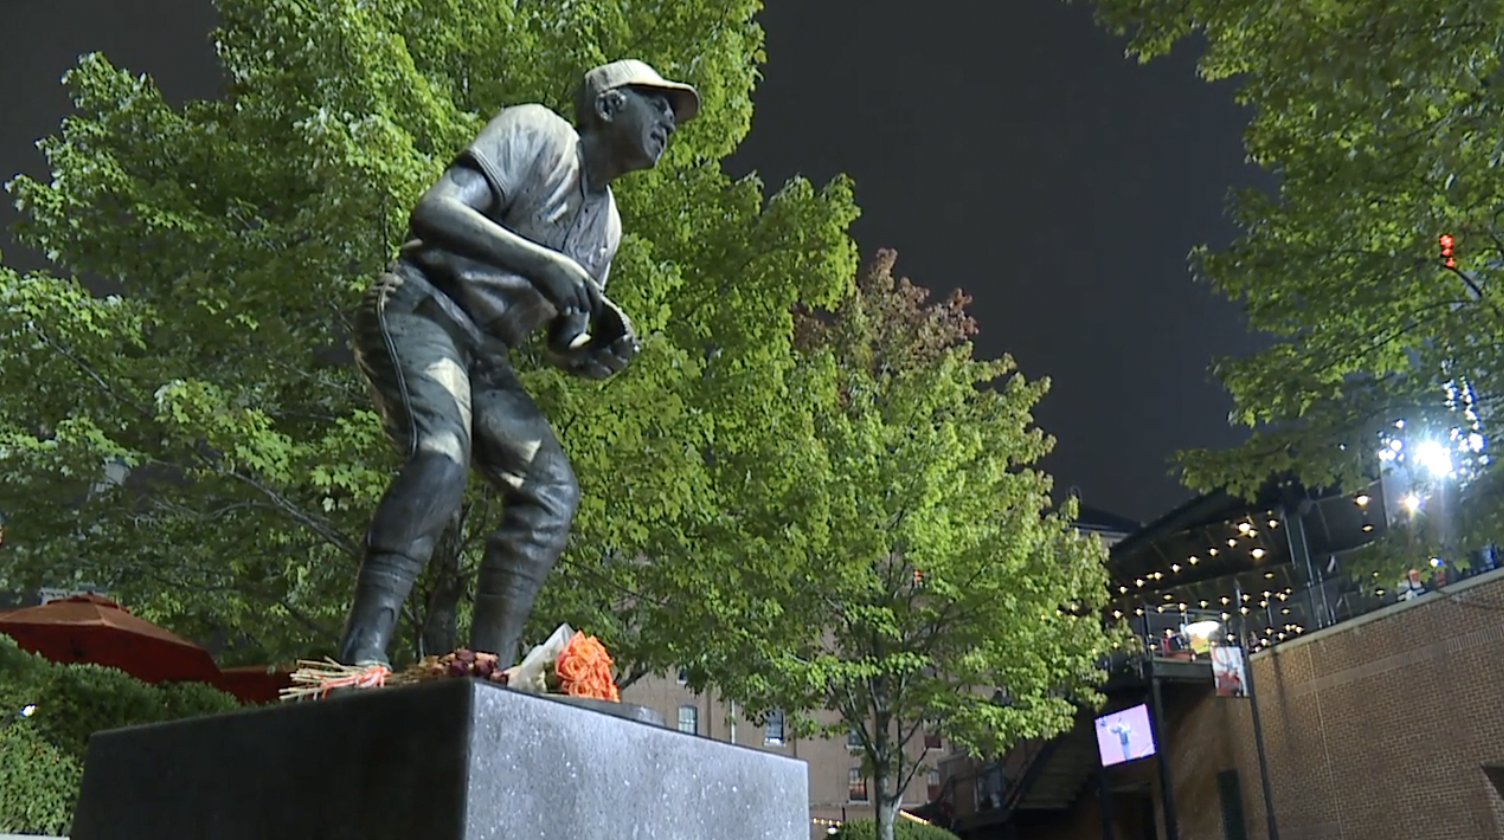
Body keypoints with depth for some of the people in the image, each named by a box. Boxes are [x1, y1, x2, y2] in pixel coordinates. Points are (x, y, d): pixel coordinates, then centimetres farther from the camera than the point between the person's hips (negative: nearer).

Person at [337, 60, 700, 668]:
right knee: (441, 458, -31)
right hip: (418, 312, -8)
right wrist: (540, 262, -28)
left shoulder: (606, 222, 16)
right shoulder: (535, 133, -5)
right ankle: (361, 656, -30)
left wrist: (600, 352, -6)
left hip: (483, 356, 8)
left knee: (552, 491, -8)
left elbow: (562, 343, 18)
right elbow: (432, 212, -19)